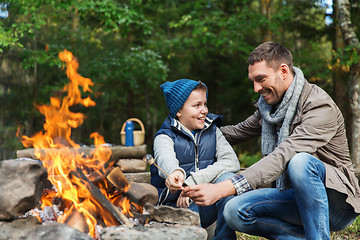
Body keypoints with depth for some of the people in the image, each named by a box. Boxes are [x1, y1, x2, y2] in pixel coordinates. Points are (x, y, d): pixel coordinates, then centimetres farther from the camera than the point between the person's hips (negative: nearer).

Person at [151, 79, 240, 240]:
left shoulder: (212, 131, 10)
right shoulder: (164, 137, -2)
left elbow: (232, 162, -7)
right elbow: (165, 159, -27)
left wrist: (193, 181, -20)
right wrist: (176, 172, -52)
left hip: (207, 206, 4)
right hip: (177, 207, -4)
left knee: (227, 177, -24)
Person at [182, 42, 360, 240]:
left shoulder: (320, 107, -20)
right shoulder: (269, 104, 7)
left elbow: (282, 157, -33)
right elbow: (238, 132, 26)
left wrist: (221, 189, -41)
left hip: (337, 200, -7)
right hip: (296, 197, 7)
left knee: (300, 161, -38)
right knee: (235, 211, -17)